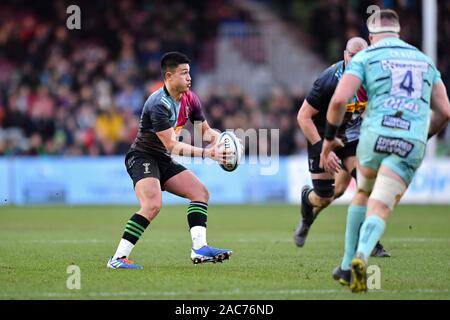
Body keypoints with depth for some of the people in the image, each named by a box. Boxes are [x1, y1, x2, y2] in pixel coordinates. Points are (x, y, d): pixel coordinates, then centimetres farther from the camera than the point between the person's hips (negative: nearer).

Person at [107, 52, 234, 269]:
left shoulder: (189, 99, 2)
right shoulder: (158, 104, -24)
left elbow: (205, 131, 11)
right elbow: (171, 145, -28)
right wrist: (206, 153, -34)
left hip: (163, 161, 9)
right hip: (142, 157, -9)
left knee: (201, 192, 2)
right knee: (153, 205, -28)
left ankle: (199, 249, -7)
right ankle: (118, 258, -26)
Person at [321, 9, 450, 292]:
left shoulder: (365, 57, 9)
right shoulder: (425, 60, 22)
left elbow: (339, 100, -5)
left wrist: (329, 138, 8)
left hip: (376, 134, -1)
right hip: (413, 144, 1)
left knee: (363, 195, 26)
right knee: (379, 211, -2)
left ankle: (347, 265, 24)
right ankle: (361, 257, -31)